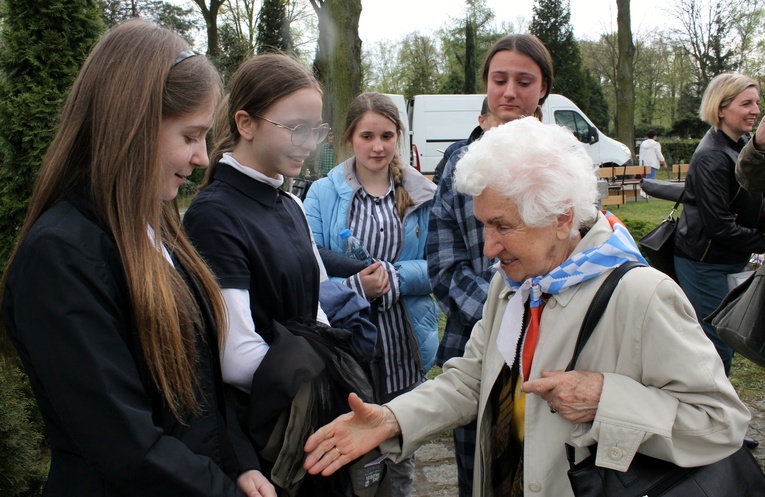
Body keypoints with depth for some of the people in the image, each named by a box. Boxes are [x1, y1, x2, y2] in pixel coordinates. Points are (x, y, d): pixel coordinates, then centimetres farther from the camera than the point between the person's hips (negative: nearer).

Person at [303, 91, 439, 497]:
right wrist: (356, 286, -22)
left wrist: (392, 276, -15)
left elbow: (434, 268, 2)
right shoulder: (323, 194, -1)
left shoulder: (422, 195, 3)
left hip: (404, 345, 2)